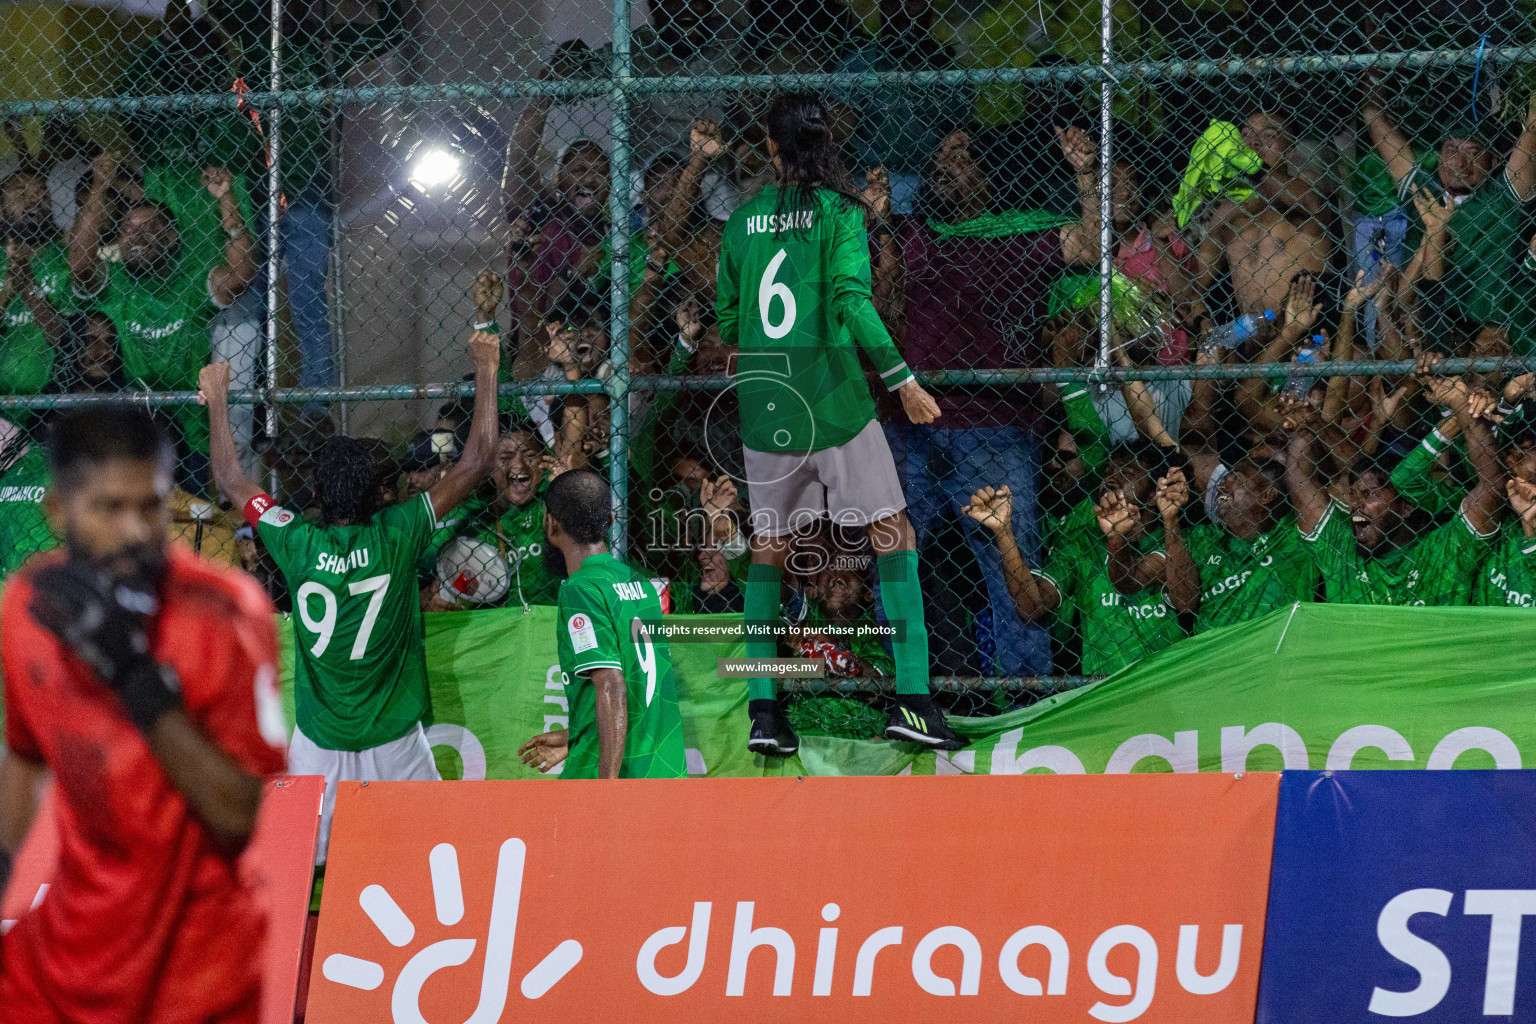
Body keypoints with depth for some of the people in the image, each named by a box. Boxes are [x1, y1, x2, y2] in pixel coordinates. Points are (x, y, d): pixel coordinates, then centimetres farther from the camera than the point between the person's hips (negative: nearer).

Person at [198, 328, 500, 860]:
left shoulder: (297, 544, -7)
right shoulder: (396, 537, -10)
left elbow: (230, 479, 9)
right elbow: (476, 463, -4)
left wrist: (217, 399, 22)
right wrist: (486, 372, 5)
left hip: (317, 745, 1)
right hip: (394, 738, -1)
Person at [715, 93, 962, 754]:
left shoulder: (742, 222, 8)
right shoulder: (838, 212, -4)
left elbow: (727, 321, 13)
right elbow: (851, 298, -17)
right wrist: (903, 381, -15)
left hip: (763, 404, 4)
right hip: (834, 401, -4)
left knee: (767, 549, 13)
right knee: (893, 534, 4)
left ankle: (761, 709, 6)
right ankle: (911, 697, -5)